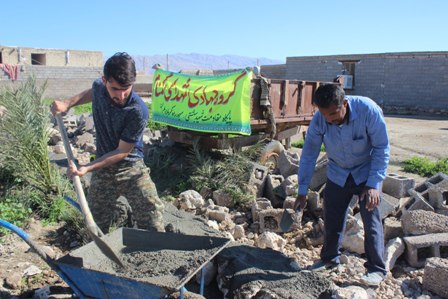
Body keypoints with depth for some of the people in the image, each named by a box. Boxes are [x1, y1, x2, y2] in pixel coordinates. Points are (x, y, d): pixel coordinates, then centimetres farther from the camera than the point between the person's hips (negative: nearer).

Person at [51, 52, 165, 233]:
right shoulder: (99, 87, -9)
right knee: (98, 227, 10)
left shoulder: (138, 111, -25)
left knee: (152, 226, -9)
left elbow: (122, 152, -18)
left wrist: (87, 168, -21)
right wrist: (68, 103, 6)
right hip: (102, 170, 5)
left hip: (131, 168, -4)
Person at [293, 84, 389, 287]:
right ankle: (329, 259, 27)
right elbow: (309, 154, -13)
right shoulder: (319, 120, -22)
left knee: (371, 220, -7)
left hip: (366, 172, -2)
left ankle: (376, 269, 8)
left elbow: (381, 148, -19)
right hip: (337, 174, 3)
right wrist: (302, 191, -12)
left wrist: (373, 184, -25)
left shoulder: (369, 110, -29)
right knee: (332, 218, 6)